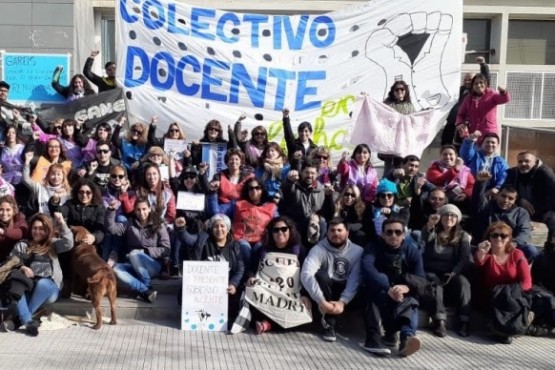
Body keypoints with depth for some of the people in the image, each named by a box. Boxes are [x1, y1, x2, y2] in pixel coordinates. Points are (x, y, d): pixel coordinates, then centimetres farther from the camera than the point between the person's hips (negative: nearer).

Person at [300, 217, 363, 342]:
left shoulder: (357, 251, -6)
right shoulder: (319, 249, -13)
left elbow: (355, 280, -16)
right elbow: (306, 275, -29)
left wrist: (342, 302, -31)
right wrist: (322, 301, -39)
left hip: (346, 294, 1)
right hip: (325, 292, -1)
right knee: (321, 275, -33)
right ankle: (328, 324, -21)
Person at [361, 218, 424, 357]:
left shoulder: (412, 250, -2)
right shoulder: (374, 247, -10)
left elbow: (420, 278, -14)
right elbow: (367, 268, -30)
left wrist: (407, 286, -38)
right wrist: (388, 288, -44)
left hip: (404, 294, 2)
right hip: (378, 291, -2)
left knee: (410, 301, -31)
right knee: (381, 278, -33)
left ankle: (407, 335, -55)